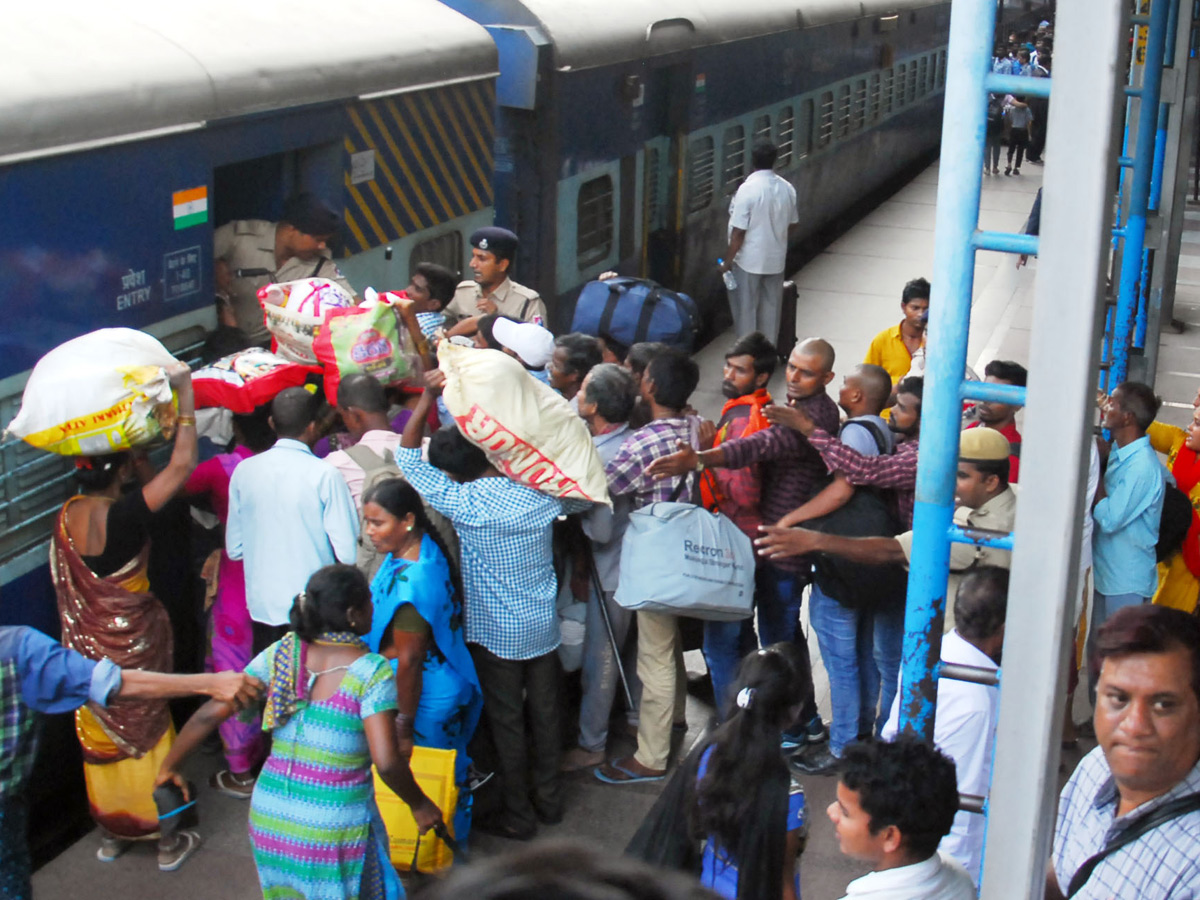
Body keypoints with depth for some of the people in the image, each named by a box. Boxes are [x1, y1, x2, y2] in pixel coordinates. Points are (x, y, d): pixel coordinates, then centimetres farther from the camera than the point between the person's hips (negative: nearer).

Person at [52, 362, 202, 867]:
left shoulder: (67, 515, -7)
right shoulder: (125, 515, -27)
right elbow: (181, 465, -28)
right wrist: (185, 394, -22)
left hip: (87, 645, 6)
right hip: (133, 642, -6)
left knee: (100, 736, 20)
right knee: (148, 733, 10)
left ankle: (110, 834, 35)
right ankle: (167, 839, 22)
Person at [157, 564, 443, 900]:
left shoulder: (281, 654, -5)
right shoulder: (372, 672, -17)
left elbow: (210, 714, -4)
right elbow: (387, 762, -23)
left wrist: (169, 766, 10)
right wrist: (419, 804, -6)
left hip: (270, 817, 4)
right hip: (336, 829, -4)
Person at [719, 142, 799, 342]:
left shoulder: (748, 189, -20)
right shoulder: (787, 188, -1)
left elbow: (738, 232, -19)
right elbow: (792, 224, 10)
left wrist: (727, 261, -9)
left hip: (749, 260, -6)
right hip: (776, 259, 6)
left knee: (746, 310, 6)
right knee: (771, 307, 16)